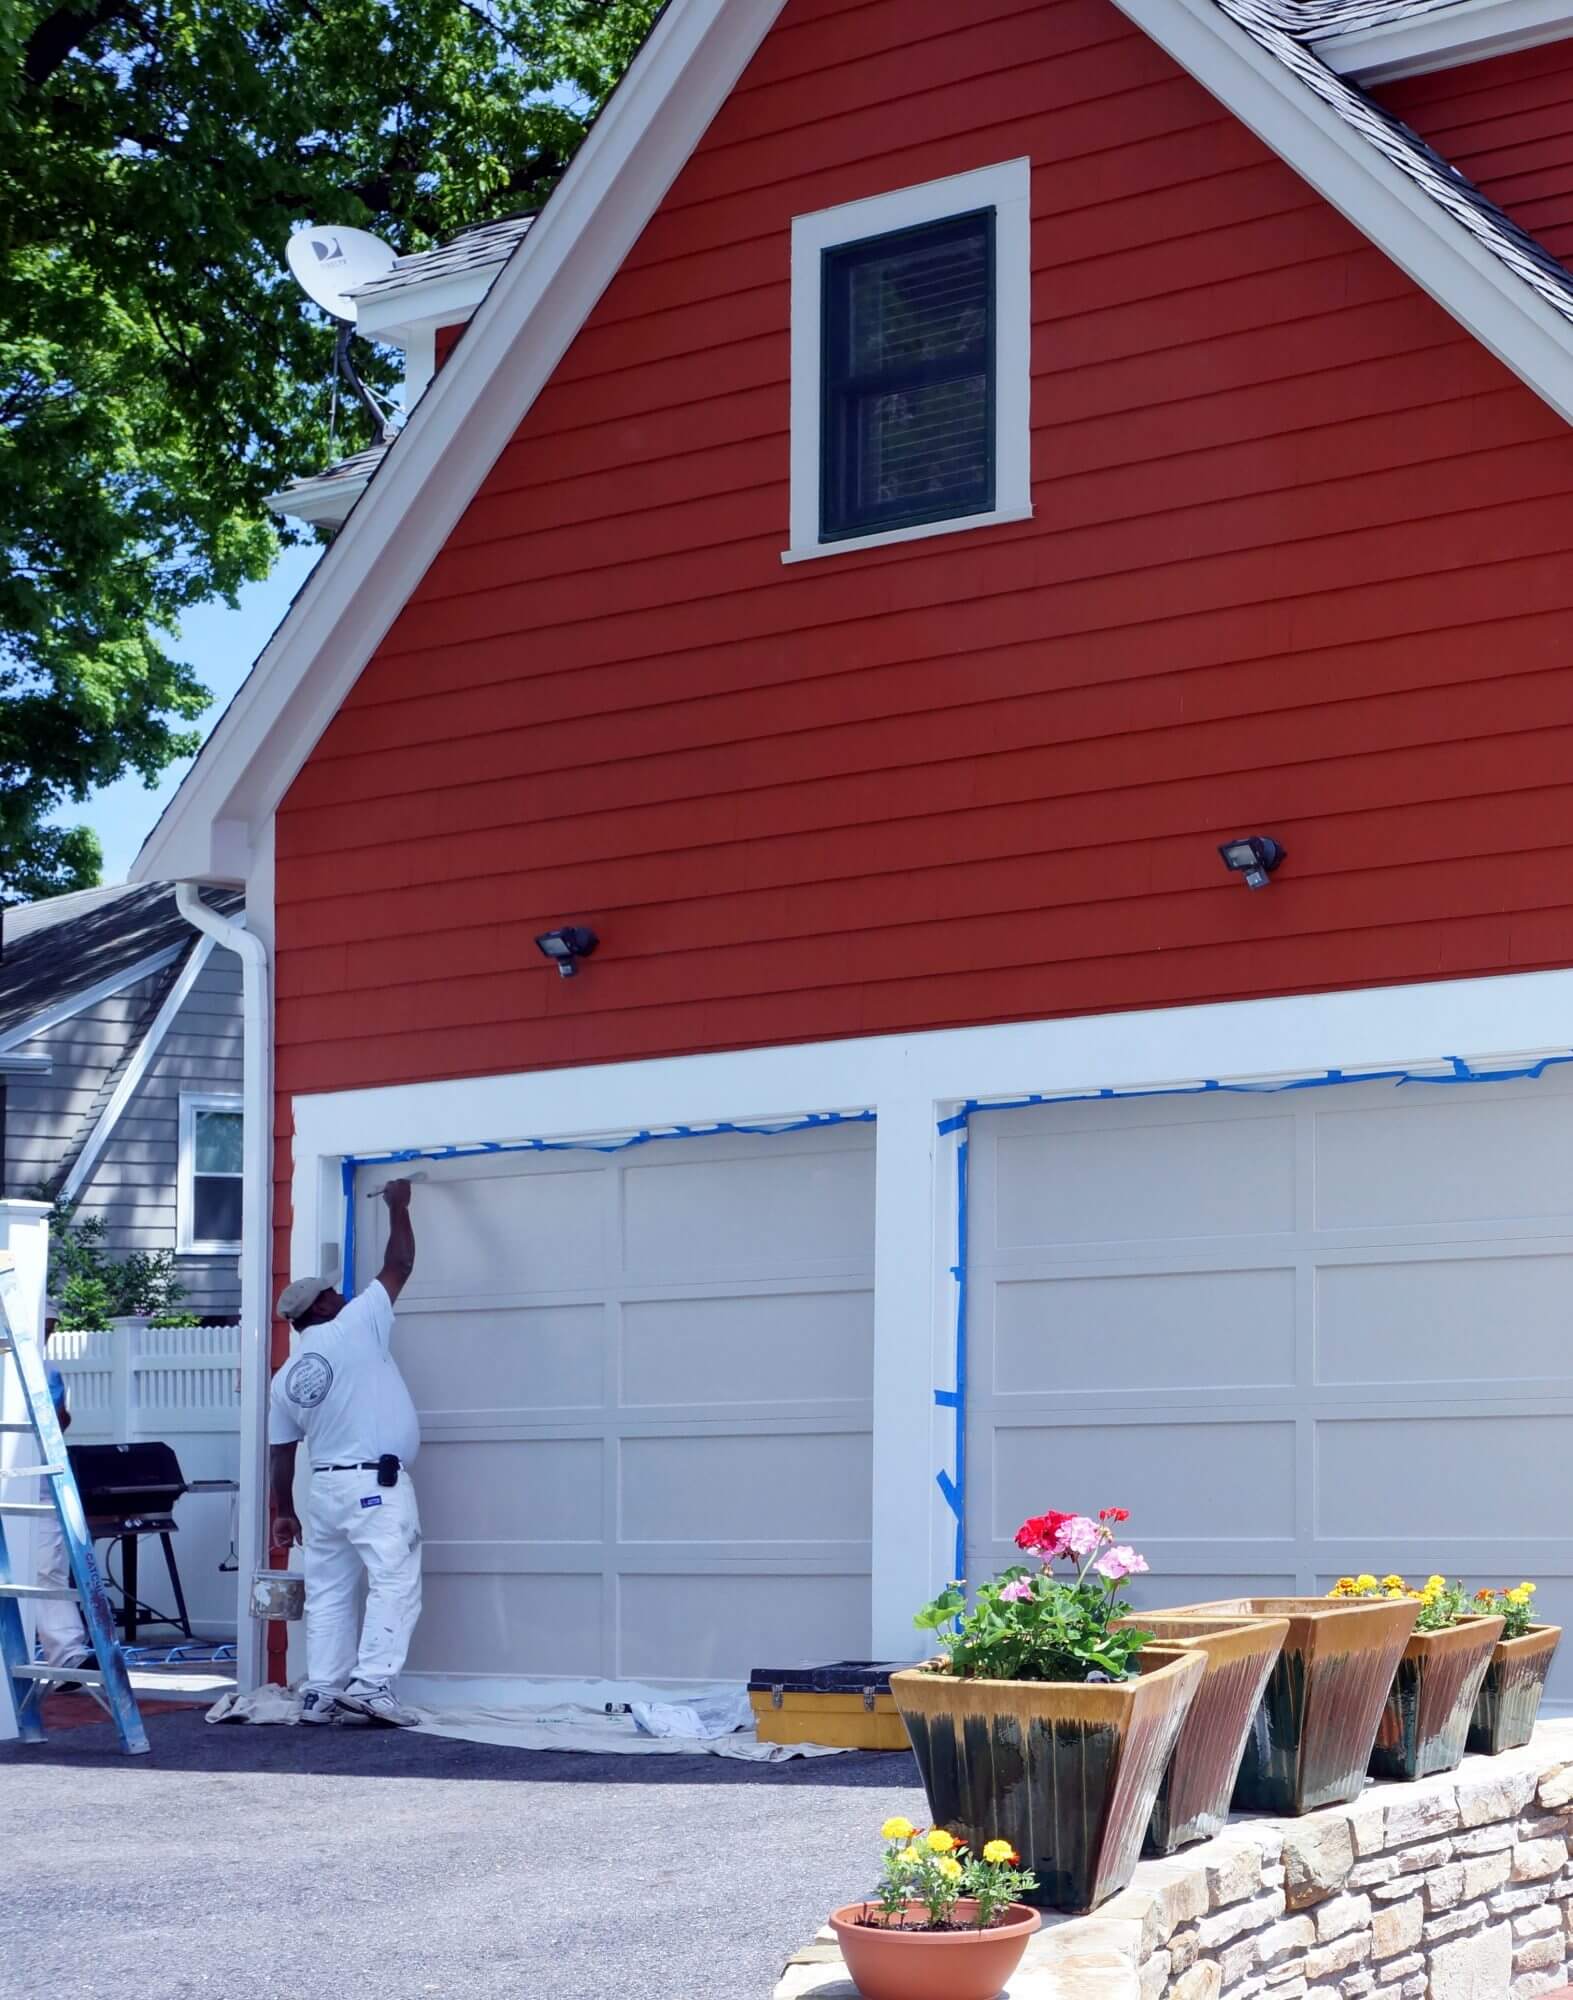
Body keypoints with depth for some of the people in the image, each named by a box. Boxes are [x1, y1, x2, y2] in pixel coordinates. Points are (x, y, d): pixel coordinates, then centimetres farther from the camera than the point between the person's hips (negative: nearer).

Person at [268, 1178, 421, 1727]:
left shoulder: (285, 1379, 12)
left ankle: (321, 1695, 8)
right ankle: (371, 1684, -20)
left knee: (328, 1593, 10)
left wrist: (283, 1511, 22)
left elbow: (281, 1452, 13)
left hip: (326, 1487, 7)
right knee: (394, 1584, -9)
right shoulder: (354, 1327, -4)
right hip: (377, 1483, -7)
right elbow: (398, 1265, 3)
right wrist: (398, 1205, 16)